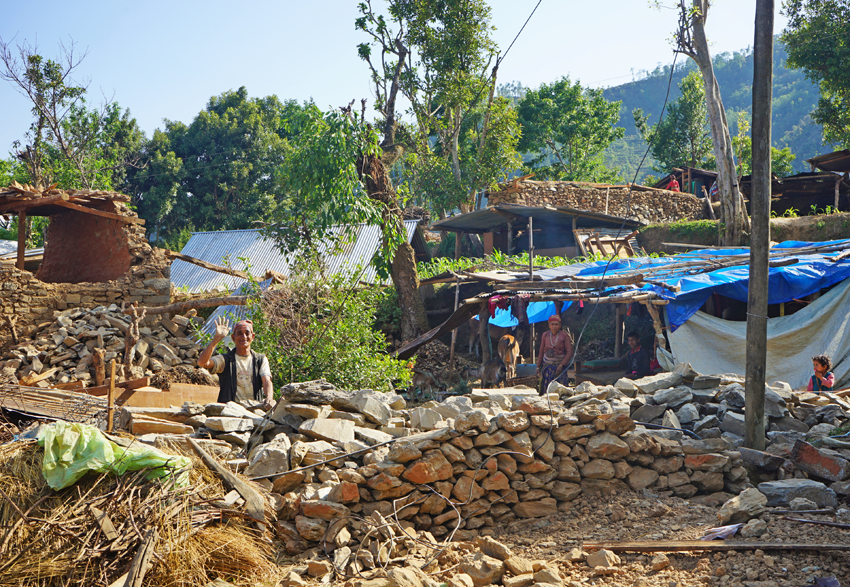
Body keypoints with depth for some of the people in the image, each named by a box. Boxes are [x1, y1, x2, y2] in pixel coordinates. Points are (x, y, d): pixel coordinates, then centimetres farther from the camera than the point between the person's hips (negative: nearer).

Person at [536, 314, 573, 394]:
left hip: (560, 366, -2)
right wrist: (538, 367, 11)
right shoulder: (545, 335, 8)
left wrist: (561, 365, -12)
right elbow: (541, 352, 14)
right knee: (546, 388, -6)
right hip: (547, 366, 2)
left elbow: (569, 352, -4)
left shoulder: (564, 336, 0)